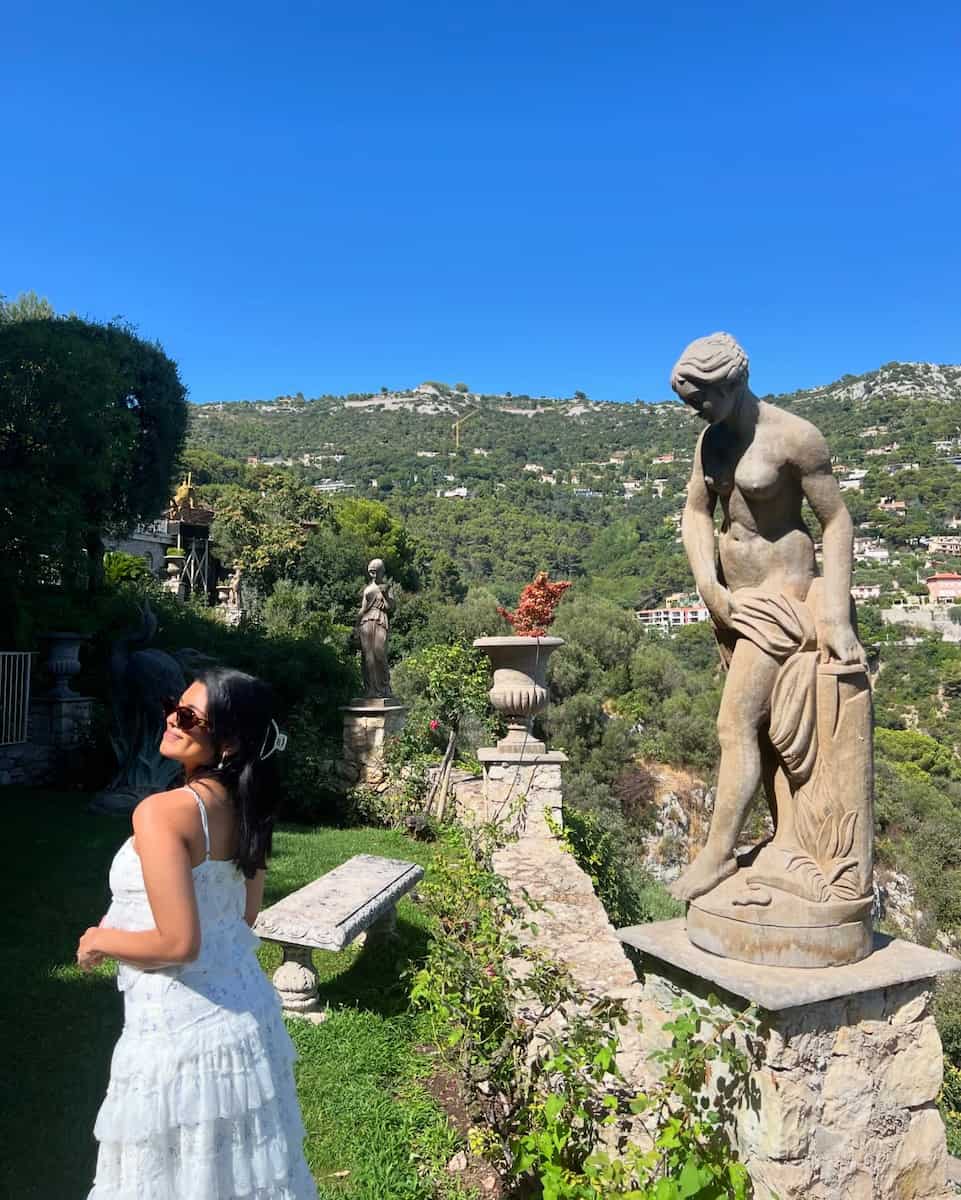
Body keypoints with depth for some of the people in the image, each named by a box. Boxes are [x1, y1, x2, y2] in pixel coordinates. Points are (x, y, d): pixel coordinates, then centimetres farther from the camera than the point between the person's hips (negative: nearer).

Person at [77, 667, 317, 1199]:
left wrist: (102, 940, -7)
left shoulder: (161, 812, -24)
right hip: (247, 1013, 7)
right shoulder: (242, 807, -1)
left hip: (181, 1031, -7)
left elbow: (178, 943, -26)